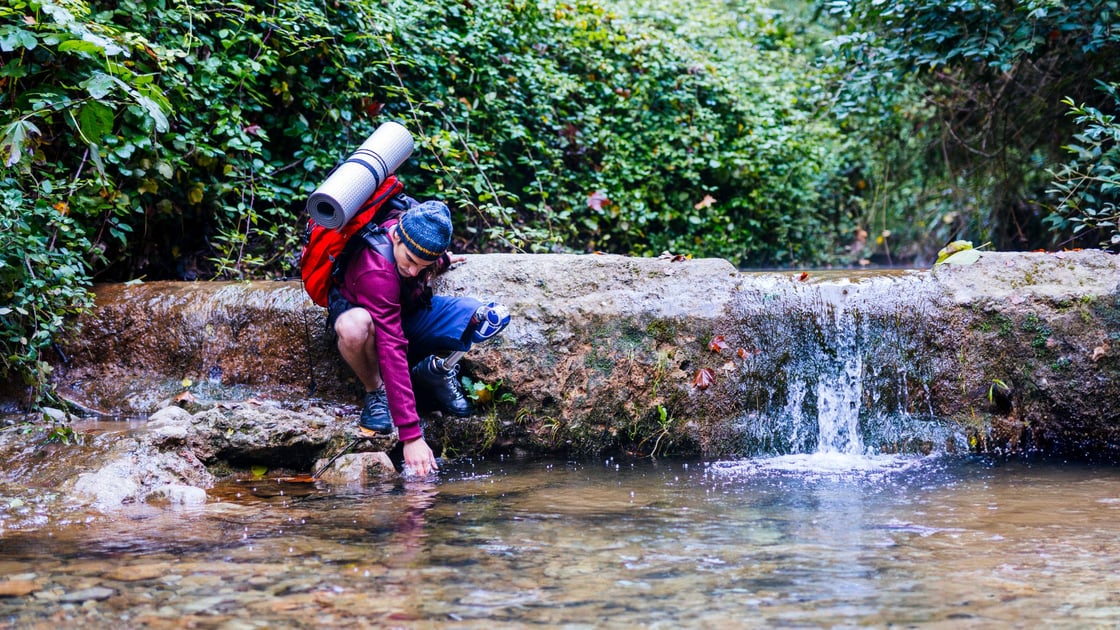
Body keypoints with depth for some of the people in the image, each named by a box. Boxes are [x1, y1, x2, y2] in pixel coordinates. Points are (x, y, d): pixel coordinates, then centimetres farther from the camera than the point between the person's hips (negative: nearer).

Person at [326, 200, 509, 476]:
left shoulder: (418, 228, -21)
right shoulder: (377, 272, -38)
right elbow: (392, 351, -43)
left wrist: (438, 262, -2)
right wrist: (411, 436, -45)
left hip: (408, 313, 6)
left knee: (494, 317, -20)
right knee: (355, 327, -45)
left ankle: (436, 368, 2)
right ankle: (375, 391, -15)